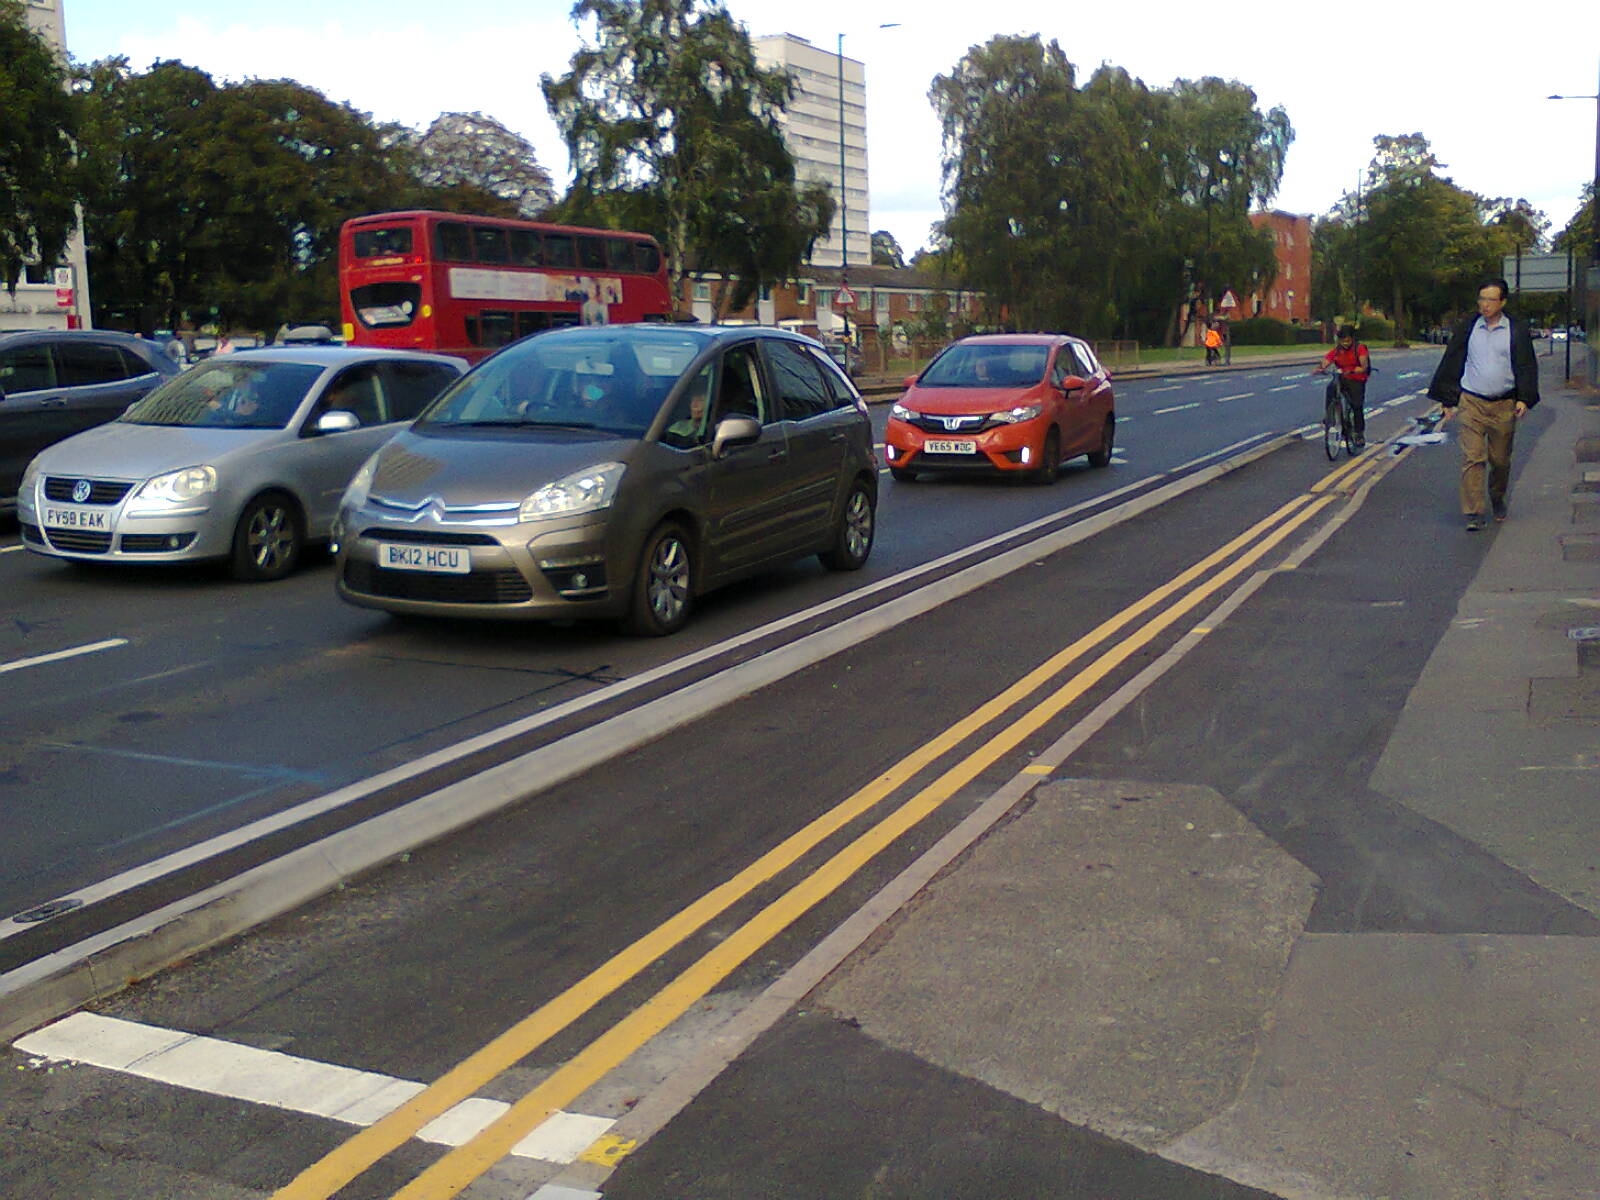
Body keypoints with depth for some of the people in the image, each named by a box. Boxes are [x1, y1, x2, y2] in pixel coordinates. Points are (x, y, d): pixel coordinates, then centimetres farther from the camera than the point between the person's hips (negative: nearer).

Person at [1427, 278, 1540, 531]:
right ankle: (1473, 513, -11)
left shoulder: (1517, 330, 3)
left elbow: (1527, 366, 4)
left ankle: (1497, 500, 35)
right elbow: (1451, 364, 10)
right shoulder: (1467, 328, 5)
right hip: (1472, 403, 0)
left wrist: (1525, 399, -8)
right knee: (1472, 458, -9)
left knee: (1500, 460, 10)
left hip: (1504, 406, 0)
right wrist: (1447, 400, 9)